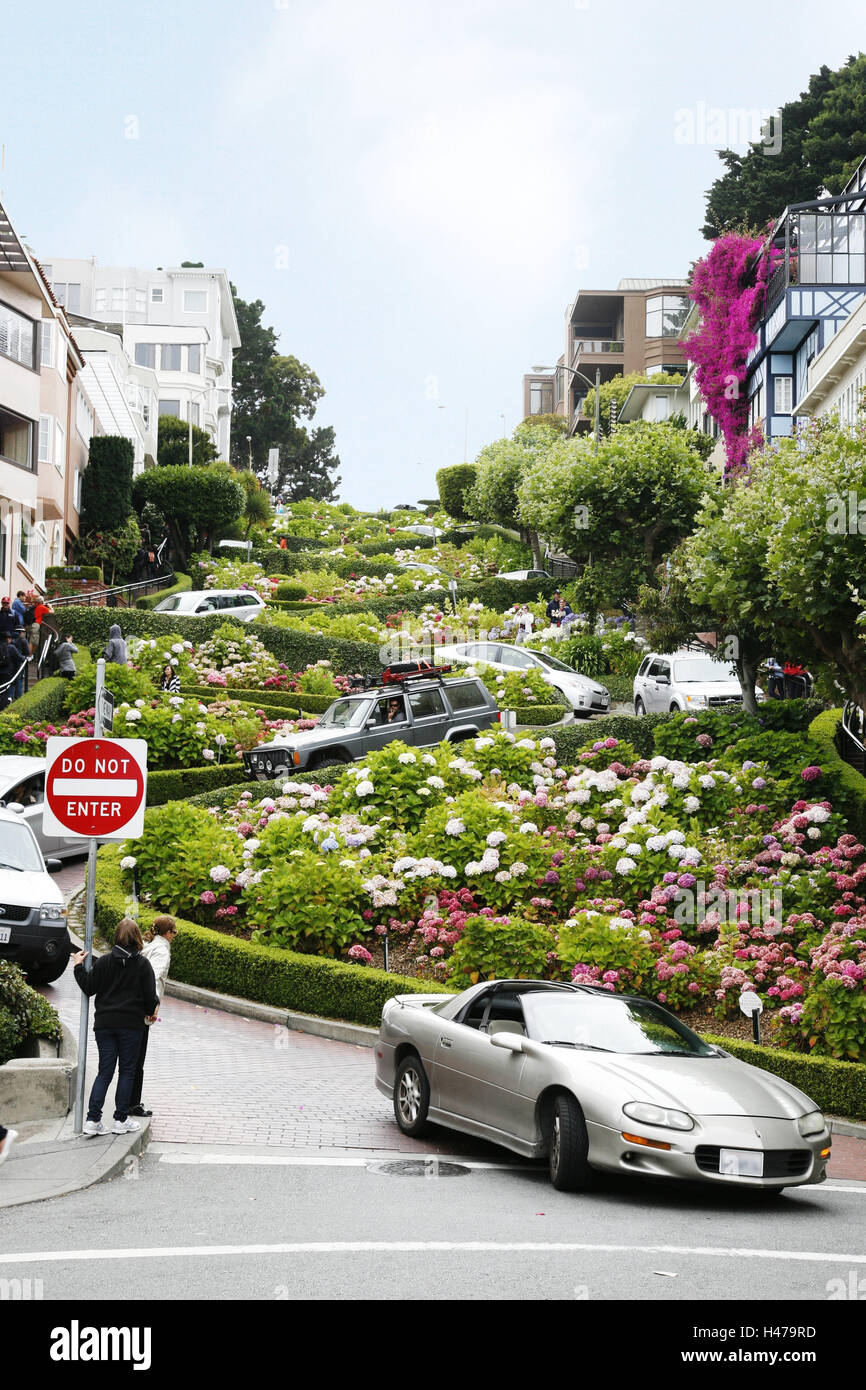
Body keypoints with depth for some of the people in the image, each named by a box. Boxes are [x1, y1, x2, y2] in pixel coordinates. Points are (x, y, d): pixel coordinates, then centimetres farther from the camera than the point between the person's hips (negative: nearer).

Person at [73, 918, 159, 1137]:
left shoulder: (104, 961, -1)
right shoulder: (142, 964, -5)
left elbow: (88, 988, 2)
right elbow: (150, 997, -5)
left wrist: (79, 967, 15)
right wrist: (150, 1011, 16)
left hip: (104, 1023, 2)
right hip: (131, 1024, -2)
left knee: (104, 1072, 7)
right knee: (127, 1071, 8)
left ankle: (92, 1120, 0)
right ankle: (121, 1120, 9)